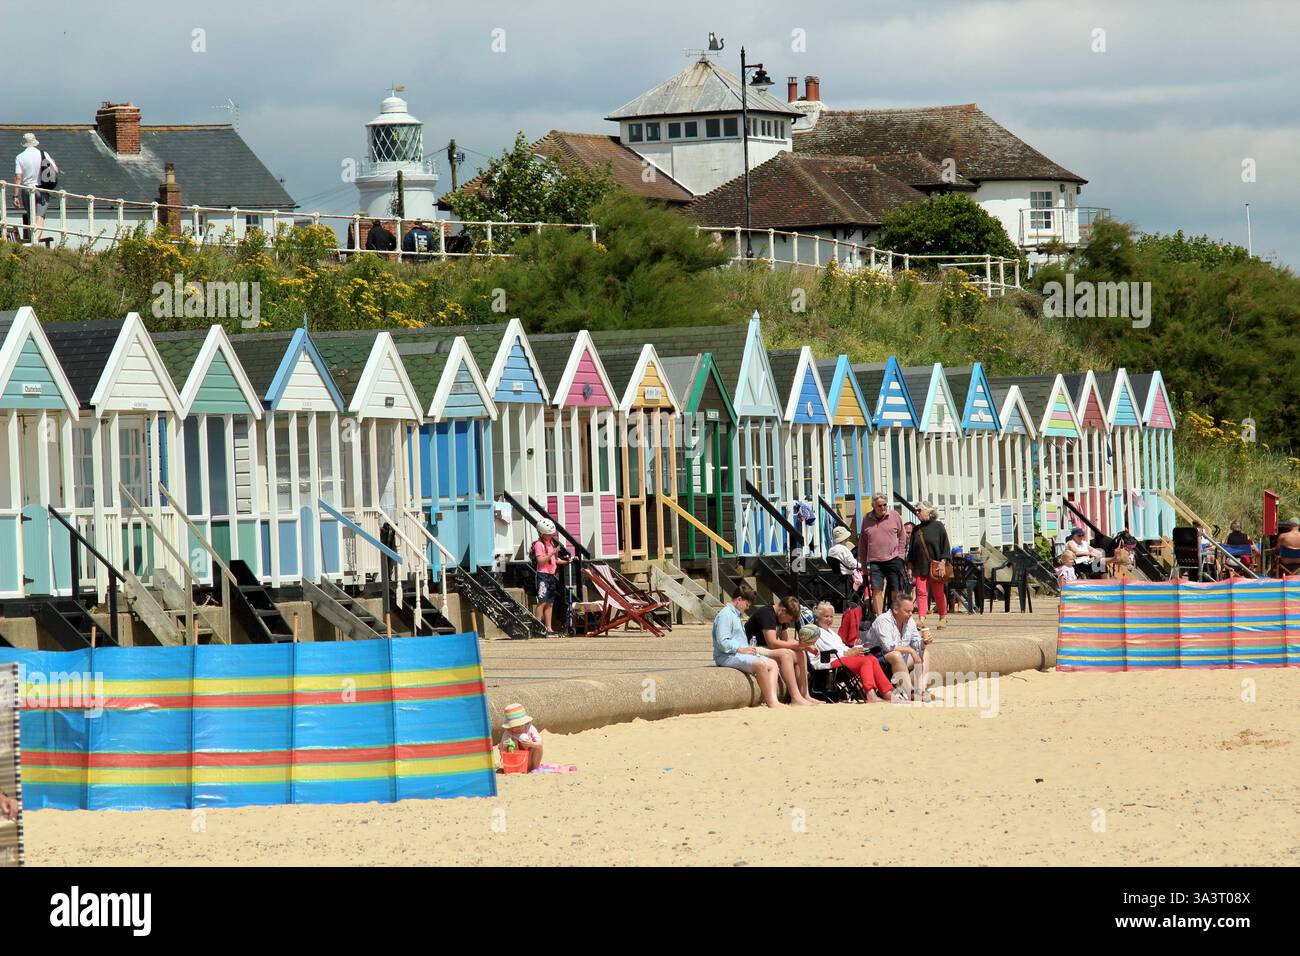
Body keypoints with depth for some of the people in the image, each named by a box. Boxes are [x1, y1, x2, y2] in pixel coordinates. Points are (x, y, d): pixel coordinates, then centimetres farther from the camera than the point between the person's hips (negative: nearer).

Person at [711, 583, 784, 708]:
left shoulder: (737, 616, 25)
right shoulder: (725, 615, -8)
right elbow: (722, 642, -18)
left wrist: (748, 649, 9)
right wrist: (741, 649, -19)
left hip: (740, 654, 11)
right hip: (726, 656, -11)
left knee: (772, 664, -1)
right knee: (761, 664, -29)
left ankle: (772, 699, -18)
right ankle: (771, 702, -25)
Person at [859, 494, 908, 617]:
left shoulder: (894, 516, 5)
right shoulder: (867, 519, 8)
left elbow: (902, 537, 11)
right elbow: (862, 542, 15)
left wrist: (900, 555, 3)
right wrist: (863, 563, 13)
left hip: (893, 559, -1)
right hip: (875, 561, 1)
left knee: (897, 592, 1)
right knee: (876, 590, -7)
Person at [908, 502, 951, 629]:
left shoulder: (938, 526, 1)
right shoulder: (916, 530, 13)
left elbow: (946, 546, -2)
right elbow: (911, 549, 16)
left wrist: (943, 562, -11)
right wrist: (910, 567, 9)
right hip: (920, 567, 3)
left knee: (939, 593, 3)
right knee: (921, 592, -9)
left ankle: (943, 618, 19)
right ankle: (921, 619, -16)